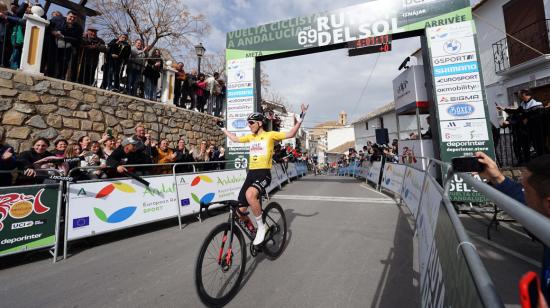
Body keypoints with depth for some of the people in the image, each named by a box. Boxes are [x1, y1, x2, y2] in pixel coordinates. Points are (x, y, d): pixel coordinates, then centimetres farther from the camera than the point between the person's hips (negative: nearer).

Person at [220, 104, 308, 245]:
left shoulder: (270, 135, 0)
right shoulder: (250, 137, 16)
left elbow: (290, 134, -8)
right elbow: (235, 139, 32)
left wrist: (301, 117, -14)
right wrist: (223, 129, 42)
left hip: (264, 174, -6)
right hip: (250, 174, 6)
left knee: (250, 194, -37)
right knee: (240, 211, 3)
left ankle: (261, 226, -14)